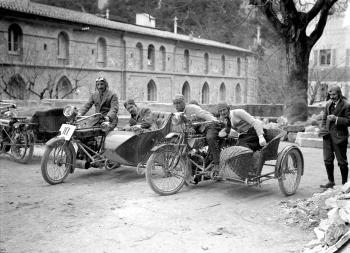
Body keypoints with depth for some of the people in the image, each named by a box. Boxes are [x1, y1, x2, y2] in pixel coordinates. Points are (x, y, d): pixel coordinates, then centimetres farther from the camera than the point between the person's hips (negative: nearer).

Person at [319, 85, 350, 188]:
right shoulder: (328, 105, 12)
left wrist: (336, 119, -20)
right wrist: (323, 129, 6)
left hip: (339, 136, -6)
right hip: (328, 135, 6)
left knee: (342, 161, 4)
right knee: (327, 160, 8)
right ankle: (331, 182, 20)